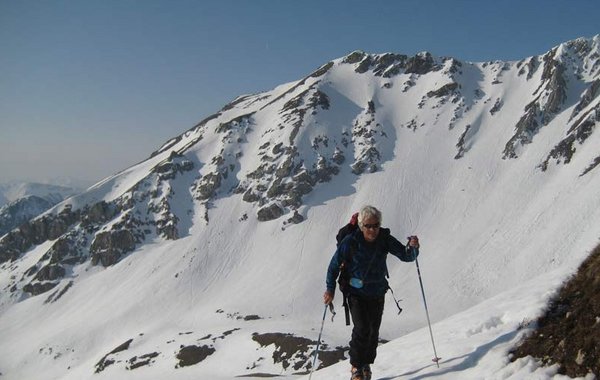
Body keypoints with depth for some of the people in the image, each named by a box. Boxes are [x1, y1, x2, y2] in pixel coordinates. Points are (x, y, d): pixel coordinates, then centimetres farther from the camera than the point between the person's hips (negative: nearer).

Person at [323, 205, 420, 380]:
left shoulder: (385, 240, -11)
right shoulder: (350, 241, -17)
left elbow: (406, 256, -10)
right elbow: (334, 265, -8)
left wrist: (412, 247, -32)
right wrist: (330, 289, -7)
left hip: (377, 293, 3)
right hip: (356, 292, -3)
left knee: (373, 331, 9)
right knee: (362, 329, -14)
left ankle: (367, 364, 30)